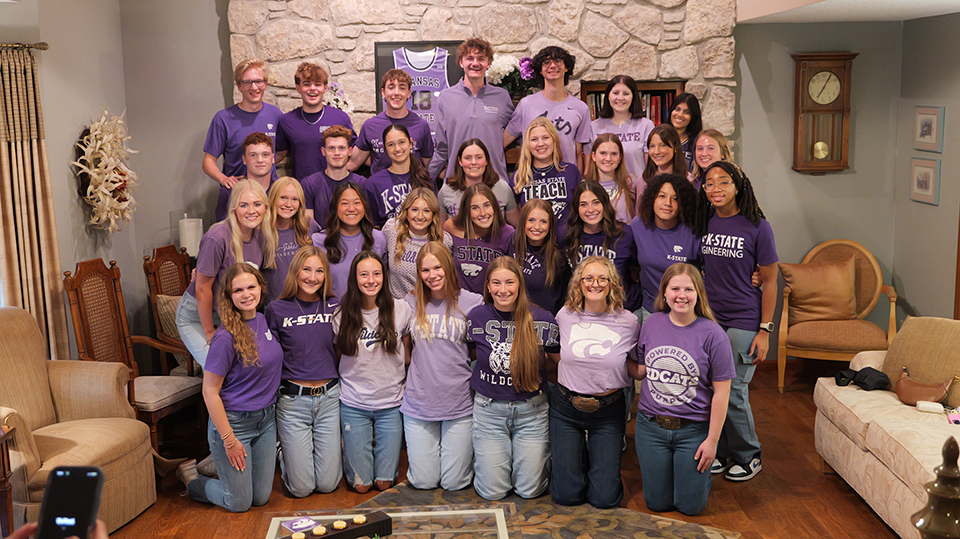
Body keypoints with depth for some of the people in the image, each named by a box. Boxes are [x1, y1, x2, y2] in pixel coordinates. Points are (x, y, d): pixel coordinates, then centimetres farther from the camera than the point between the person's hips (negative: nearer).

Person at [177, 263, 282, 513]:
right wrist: (229, 439, -16)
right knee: (240, 503, 5)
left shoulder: (263, 320, -2)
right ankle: (190, 476, 28)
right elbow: (210, 392, -17)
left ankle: (216, 465, 38)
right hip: (234, 421, -7)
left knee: (261, 498, 14)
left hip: (266, 419, 7)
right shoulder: (226, 338, -22)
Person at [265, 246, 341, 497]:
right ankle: (284, 451, 31)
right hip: (293, 400, -2)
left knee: (328, 484, 3)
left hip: (329, 397, 2)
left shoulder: (334, 307, 4)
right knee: (301, 488, 0)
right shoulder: (276, 310, -2)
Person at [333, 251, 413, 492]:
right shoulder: (342, 314, -5)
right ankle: (350, 454, 35)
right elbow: (338, 355, 10)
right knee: (361, 485, 4)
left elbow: (408, 356, 7)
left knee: (385, 483, 5)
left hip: (391, 403, 0)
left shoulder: (401, 310, -5)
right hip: (354, 405, 0)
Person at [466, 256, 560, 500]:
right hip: (489, 408, 1)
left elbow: (558, 360, 5)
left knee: (530, 490, 3)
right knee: (492, 492, 0)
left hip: (531, 409, 0)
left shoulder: (542, 320, -10)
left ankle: (541, 454, 33)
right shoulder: (476, 318, -7)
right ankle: (482, 456, 31)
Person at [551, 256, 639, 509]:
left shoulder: (628, 322, -8)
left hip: (608, 411, -1)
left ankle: (600, 458, 30)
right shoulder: (565, 316, -5)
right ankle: (577, 456, 33)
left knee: (604, 498, 0)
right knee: (567, 495, 2)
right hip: (566, 407, 1)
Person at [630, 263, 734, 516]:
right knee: (657, 503, 10)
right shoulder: (652, 324, -2)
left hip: (693, 429, -2)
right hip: (651, 425, 3)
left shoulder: (712, 334, -14)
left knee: (691, 505, 6)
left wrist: (712, 440, -10)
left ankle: (702, 471, 37)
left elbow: (721, 392, -11)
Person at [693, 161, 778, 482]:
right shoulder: (704, 223, 5)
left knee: (732, 390, -5)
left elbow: (769, 282, -5)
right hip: (708, 317, 5)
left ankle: (748, 456, 17)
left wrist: (765, 330, -8)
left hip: (743, 321, -4)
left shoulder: (757, 227, -8)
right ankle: (721, 451, 25)